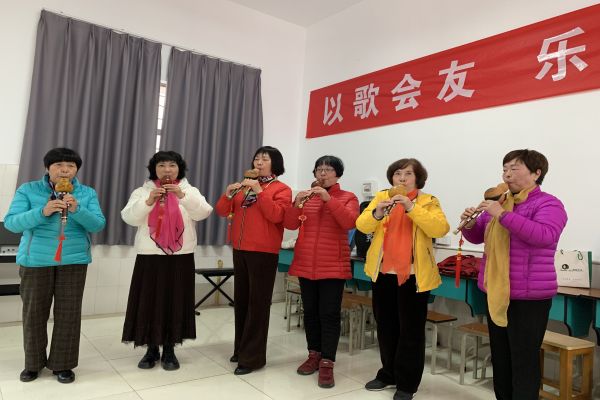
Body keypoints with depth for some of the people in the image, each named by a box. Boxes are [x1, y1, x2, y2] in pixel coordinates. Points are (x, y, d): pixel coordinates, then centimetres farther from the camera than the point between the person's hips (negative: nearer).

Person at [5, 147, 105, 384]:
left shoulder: (87, 194, 2)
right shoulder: (28, 190, 0)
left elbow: (98, 225, -5)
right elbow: (11, 222, -8)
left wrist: (77, 209, -21)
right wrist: (42, 212, -23)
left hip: (74, 260, 0)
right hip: (35, 259, 0)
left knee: (69, 312, 4)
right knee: (33, 311, 9)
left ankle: (63, 364, 20)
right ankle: (33, 363, 28)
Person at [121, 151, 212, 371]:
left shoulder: (190, 191, 8)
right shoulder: (142, 191, 7)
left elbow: (203, 212, -9)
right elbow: (129, 217, -5)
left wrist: (182, 195, -21)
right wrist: (149, 200, -20)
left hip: (180, 257, 0)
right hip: (149, 257, 0)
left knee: (175, 302, 3)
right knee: (150, 302, 3)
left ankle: (169, 350, 17)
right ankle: (152, 349, 19)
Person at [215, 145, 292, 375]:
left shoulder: (281, 189, -2)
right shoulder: (245, 185, 15)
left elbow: (276, 215, -18)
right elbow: (222, 212, 10)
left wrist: (260, 191, -20)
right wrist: (229, 193, -8)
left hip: (263, 252, -6)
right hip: (240, 250, 6)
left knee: (258, 302, -2)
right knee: (241, 300, 13)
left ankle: (253, 357, 5)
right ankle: (241, 349, 27)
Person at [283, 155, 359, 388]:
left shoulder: (348, 198, 1)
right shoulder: (306, 196, 10)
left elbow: (349, 223, -17)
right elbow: (290, 225, 1)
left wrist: (328, 199, -24)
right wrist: (297, 204, -16)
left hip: (333, 266, -4)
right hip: (305, 264, 4)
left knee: (329, 314, -3)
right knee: (310, 312, 11)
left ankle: (327, 363, 5)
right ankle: (314, 355, 25)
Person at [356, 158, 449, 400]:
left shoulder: (428, 201, 0)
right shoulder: (381, 197, 7)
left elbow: (440, 229, -18)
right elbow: (362, 225, -5)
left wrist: (412, 208, -25)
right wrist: (377, 213, -25)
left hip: (413, 274, -3)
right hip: (383, 271, 4)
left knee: (411, 329, 2)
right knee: (385, 326, 14)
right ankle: (389, 373, 31)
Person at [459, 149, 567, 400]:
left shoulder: (548, 204, -9)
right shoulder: (498, 203, 11)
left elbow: (544, 235, -28)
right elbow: (477, 237, 16)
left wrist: (503, 215, -28)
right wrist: (469, 223, -6)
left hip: (529, 296, -7)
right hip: (496, 293, 7)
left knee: (524, 361, 1)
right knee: (500, 358, 17)